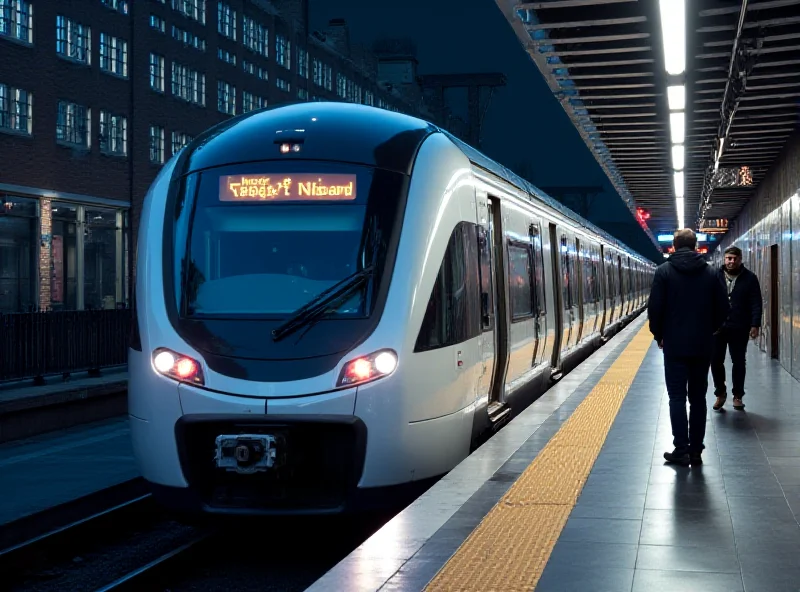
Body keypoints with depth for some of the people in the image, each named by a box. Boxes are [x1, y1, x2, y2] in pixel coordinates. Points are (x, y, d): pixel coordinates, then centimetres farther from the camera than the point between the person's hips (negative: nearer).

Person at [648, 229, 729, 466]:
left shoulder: (664, 271, -6)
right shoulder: (710, 272, 1)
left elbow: (655, 307, -9)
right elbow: (723, 307, 2)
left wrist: (659, 335, 6)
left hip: (675, 345, -2)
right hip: (703, 345, 3)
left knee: (677, 397, 3)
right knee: (698, 398, 9)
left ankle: (681, 450, -1)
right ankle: (696, 451, 10)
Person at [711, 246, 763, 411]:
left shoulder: (749, 278, -1)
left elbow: (756, 304, -2)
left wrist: (755, 325, -9)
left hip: (740, 328, -1)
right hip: (717, 327, 1)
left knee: (739, 362, 8)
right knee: (716, 361, 4)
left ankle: (737, 395, 19)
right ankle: (720, 393, 21)